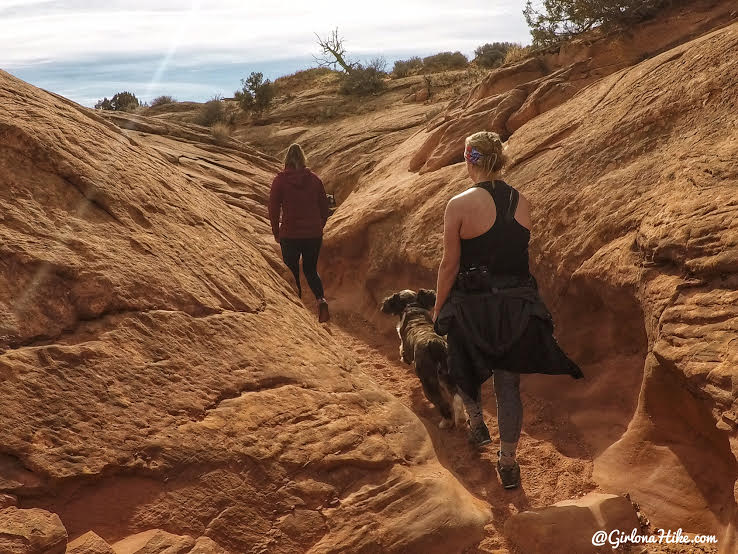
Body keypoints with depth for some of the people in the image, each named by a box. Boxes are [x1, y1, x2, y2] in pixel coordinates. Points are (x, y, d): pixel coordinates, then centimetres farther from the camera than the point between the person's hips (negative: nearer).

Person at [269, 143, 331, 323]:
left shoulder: (280, 180, -7)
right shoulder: (314, 179, 0)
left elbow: (273, 208, -5)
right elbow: (325, 208, 5)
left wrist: (276, 232, 7)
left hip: (290, 235, -3)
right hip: (314, 234, 3)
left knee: (292, 273, 12)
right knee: (311, 270, 18)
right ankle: (321, 299, -5)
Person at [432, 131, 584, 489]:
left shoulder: (459, 205, -14)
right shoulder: (522, 202, 0)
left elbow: (450, 264, -10)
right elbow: (516, 251, 4)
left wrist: (438, 309, 1)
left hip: (474, 306, -3)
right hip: (517, 305, 4)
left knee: (466, 367, 27)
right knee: (509, 386, 12)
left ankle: (477, 425, 41)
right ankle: (508, 464, 20)